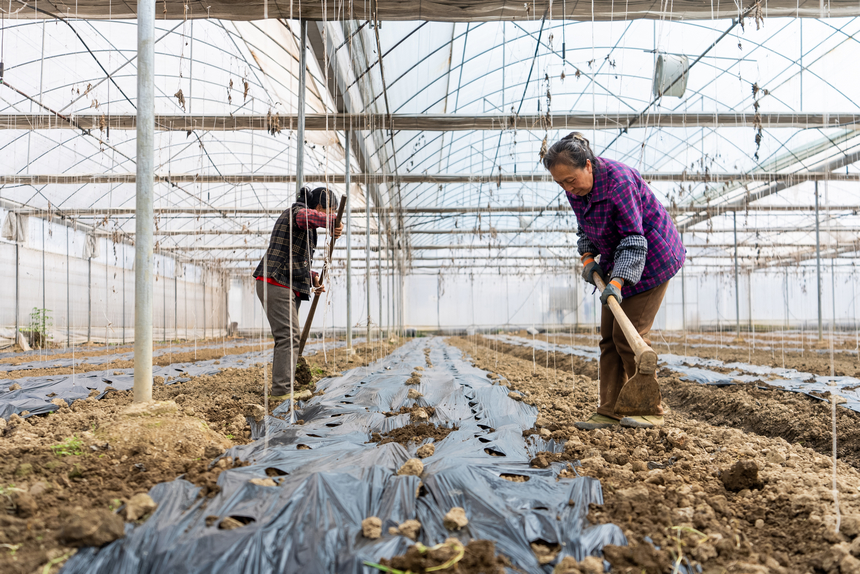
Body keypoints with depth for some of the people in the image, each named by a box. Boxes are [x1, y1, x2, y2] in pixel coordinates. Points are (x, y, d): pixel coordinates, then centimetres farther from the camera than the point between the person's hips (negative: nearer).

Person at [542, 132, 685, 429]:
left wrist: (616, 282, -37)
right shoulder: (576, 187, -4)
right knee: (609, 337, 4)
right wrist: (588, 257, -1)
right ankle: (609, 411, 8)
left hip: (651, 258, -8)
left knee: (628, 336, -11)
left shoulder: (618, 181, -28)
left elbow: (634, 239, -29)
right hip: (620, 259, 8)